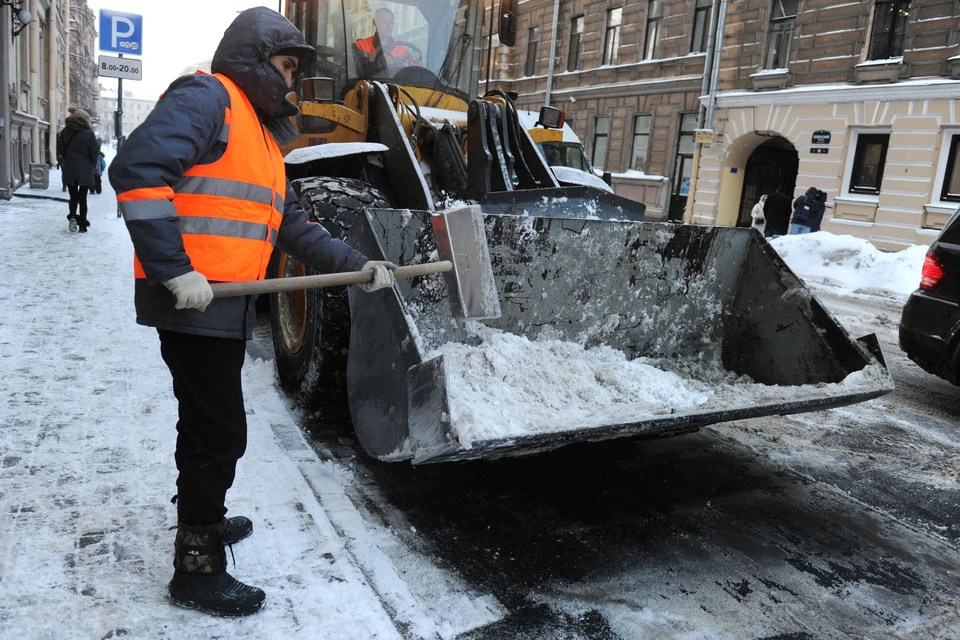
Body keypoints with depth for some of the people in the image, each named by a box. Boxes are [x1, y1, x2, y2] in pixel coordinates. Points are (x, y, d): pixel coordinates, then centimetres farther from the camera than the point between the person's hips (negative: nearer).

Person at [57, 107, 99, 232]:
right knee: (82, 198, 6)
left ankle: (72, 216, -10)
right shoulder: (88, 133, -8)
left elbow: (61, 152, 5)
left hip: (69, 170, 2)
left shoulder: (64, 132, 3)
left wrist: (64, 164, 17)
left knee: (73, 196, 14)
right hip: (85, 171, -2)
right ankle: (82, 225, 7)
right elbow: (94, 152, -6)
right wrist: (92, 165, 10)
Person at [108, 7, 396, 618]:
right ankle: (197, 568, 12)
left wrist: (356, 264, 12)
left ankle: (204, 519, 43)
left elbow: (293, 226, 21)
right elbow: (138, 169, -22)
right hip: (193, 304, -10)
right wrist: (175, 269, -26)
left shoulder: (262, 135, 22)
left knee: (211, 425, 23)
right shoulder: (207, 97, -8)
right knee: (221, 434, -3)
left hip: (226, 308, 10)